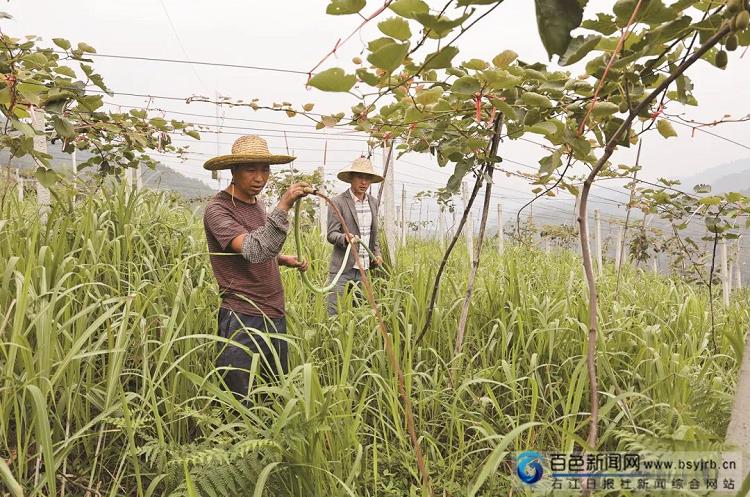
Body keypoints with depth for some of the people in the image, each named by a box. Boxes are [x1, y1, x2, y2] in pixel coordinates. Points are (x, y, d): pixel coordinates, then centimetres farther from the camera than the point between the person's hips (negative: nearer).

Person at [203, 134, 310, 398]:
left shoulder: (257, 203, 12)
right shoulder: (218, 209, -12)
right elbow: (252, 250, -28)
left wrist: (284, 260, 9)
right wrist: (283, 206, -33)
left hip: (275, 315, 8)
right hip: (243, 319, -8)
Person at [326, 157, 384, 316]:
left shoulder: (373, 202, 13)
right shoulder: (338, 202, -6)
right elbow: (331, 234, -9)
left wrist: (377, 253, 10)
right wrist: (345, 238, -29)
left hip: (365, 268, 5)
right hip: (343, 269, -5)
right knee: (334, 311, -6)